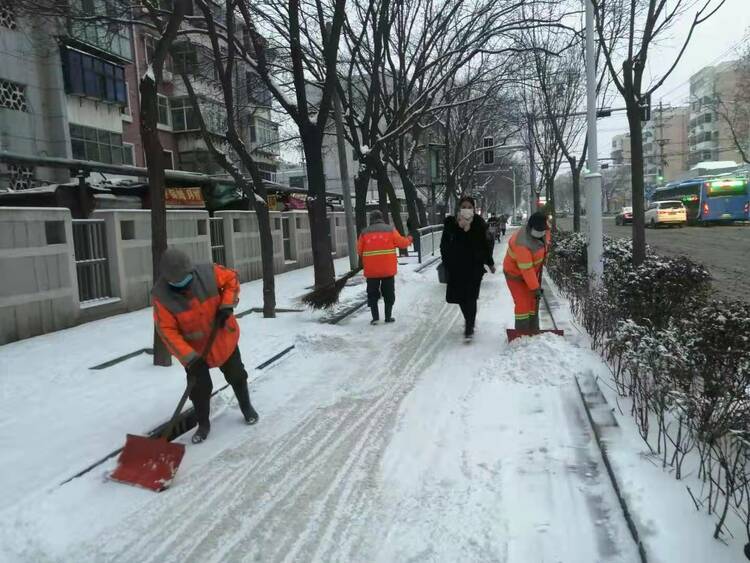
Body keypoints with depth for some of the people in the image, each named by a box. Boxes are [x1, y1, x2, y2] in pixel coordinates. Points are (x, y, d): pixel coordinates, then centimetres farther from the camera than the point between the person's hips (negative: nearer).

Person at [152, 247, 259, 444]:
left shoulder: (208, 273, -24)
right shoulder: (161, 296, -25)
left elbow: (232, 279, -6)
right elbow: (167, 331, -25)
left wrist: (227, 306, -20)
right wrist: (189, 357, -31)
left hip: (223, 338, 1)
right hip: (194, 348, -1)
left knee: (236, 376, 17)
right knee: (199, 388, 2)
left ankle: (246, 407, 42)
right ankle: (203, 424, 26)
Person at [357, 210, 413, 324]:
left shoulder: (364, 233, -1)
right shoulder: (390, 230, -2)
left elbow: (359, 250, 0)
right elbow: (402, 243, 2)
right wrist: (409, 240, 24)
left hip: (371, 270, 0)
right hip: (388, 269, 0)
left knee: (372, 294, 11)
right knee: (389, 293, 13)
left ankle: (375, 317, 4)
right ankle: (388, 317, 14)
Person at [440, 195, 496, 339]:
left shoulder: (479, 223, -2)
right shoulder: (451, 223, -3)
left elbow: (485, 244, 6)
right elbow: (444, 245, 1)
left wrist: (490, 263, 11)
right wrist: (447, 264, -6)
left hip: (474, 266, -2)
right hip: (456, 267, 2)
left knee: (470, 296, -4)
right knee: (460, 296, 11)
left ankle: (469, 326, 5)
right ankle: (469, 319, 36)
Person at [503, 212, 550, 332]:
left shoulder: (543, 231, -11)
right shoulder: (522, 244, -37)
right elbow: (526, 269, -34)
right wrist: (535, 288, -31)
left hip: (532, 272, 9)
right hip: (515, 274, -9)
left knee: (533, 301, 13)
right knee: (523, 304, -12)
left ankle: (533, 332, 24)